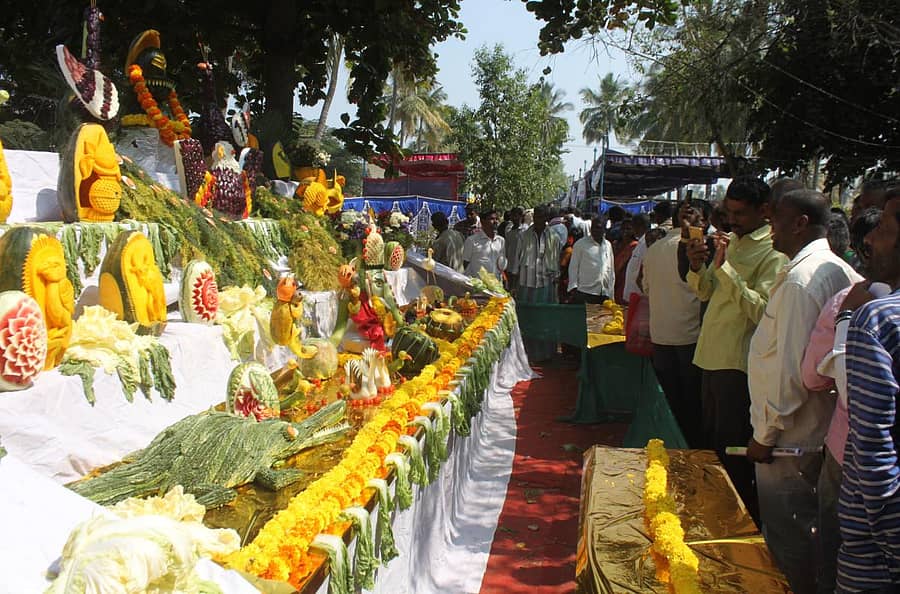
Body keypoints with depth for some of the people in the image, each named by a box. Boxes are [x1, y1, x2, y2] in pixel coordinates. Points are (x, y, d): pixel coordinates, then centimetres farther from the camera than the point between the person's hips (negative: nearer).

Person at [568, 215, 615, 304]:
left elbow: (610, 270, 17)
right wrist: (573, 287, -8)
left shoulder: (608, 245, 14)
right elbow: (573, 267, 0)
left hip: (603, 294, 4)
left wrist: (610, 291, 14)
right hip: (583, 294, -4)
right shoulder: (580, 244, 0)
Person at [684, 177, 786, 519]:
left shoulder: (773, 253, -14)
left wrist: (725, 267, -28)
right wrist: (698, 267, -4)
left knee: (732, 450, 1)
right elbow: (706, 293, 16)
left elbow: (762, 310, -26)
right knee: (712, 441, 19)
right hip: (712, 356, 9)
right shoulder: (732, 241, 12)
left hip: (738, 363, -9)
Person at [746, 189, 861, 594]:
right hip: (820, 432, 9)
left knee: (787, 543, 5)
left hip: (789, 439, -9)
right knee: (807, 531, 22)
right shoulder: (841, 272, 6)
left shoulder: (800, 280, -22)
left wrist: (766, 434, -16)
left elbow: (790, 368, -24)